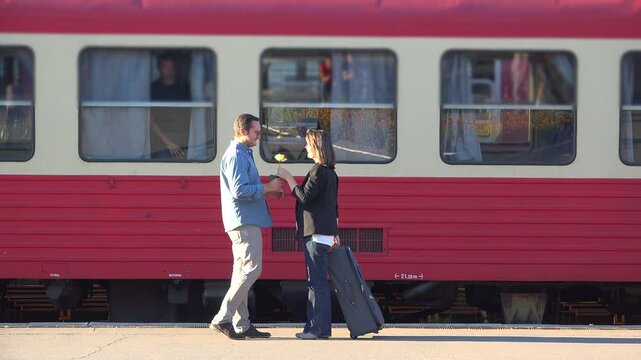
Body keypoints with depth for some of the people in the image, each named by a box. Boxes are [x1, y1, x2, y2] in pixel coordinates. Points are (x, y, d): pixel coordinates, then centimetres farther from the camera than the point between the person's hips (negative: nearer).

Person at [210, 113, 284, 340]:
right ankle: (222, 319, -14)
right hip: (245, 221, -11)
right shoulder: (236, 156, -13)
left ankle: (242, 325, 12)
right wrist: (267, 188, -13)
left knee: (243, 272, 10)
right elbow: (240, 191, -22)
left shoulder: (242, 154, 20)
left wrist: (268, 190, 13)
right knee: (251, 269, -13)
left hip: (246, 222, 11)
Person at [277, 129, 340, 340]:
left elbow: (304, 196, -18)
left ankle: (315, 328, -8)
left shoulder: (319, 171, -14)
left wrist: (287, 177, -9)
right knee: (320, 281, 12)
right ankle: (323, 328, 15)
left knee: (316, 282, -8)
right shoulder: (330, 172, 17)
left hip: (315, 233, -10)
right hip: (326, 232, 10)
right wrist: (334, 233, 26)